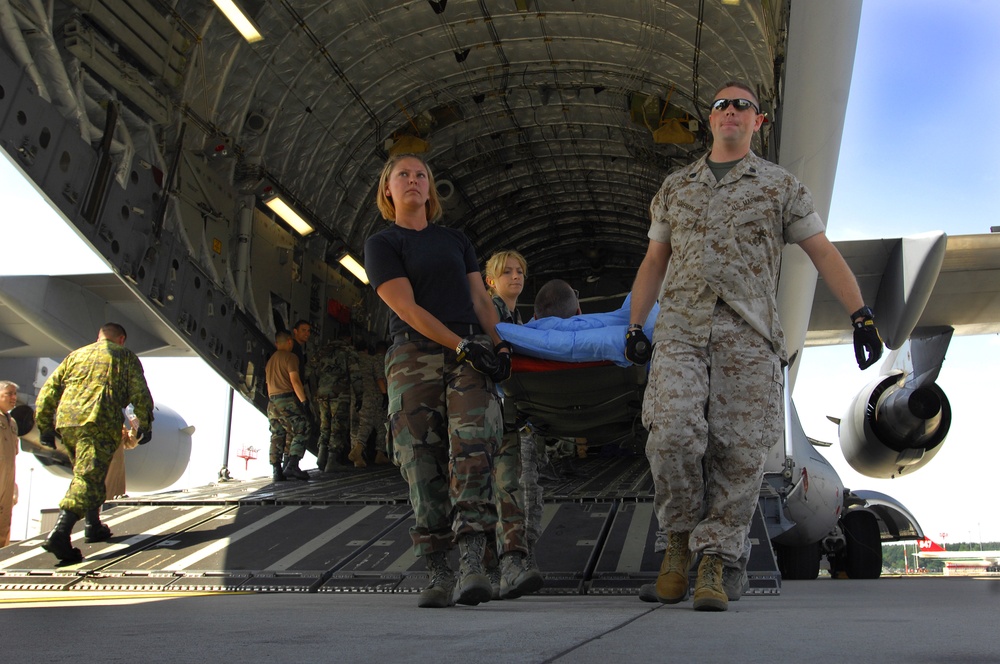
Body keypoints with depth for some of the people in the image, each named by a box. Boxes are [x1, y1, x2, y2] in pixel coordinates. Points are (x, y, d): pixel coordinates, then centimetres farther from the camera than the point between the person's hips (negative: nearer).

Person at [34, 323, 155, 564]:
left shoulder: (75, 355, 26)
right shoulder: (125, 357, 16)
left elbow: (48, 392, 20)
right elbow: (140, 393, 6)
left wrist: (45, 426, 22)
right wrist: (145, 424, 13)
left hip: (66, 421, 5)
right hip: (101, 421, -5)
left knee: (86, 474, 24)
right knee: (88, 477, -14)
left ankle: (94, 526, 31)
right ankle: (59, 534, -30)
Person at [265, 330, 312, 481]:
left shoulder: (270, 360, 22)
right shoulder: (290, 357, -2)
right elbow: (295, 381, -12)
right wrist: (304, 401, -15)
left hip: (272, 401, 8)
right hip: (287, 399, -8)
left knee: (277, 437, 6)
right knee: (301, 433, -6)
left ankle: (277, 472, -2)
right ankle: (292, 465, -20)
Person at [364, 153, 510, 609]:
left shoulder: (456, 240, 24)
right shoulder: (381, 244, 9)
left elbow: (482, 300, 19)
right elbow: (406, 307, -4)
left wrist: (499, 347, 2)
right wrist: (461, 346, -13)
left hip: (471, 356, 2)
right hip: (414, 358, -2)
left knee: (472, 448, -18)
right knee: (423, 465, -7)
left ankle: (472, 564, -25)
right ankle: (438, 574, -2)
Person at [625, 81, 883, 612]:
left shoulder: (780, 186, 12)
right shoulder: (676, 186, 19)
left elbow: (824, 253, 8)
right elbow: (653, 263, 21)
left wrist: (861, 317, -1)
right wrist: (634, 327, 14)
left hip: (748, 333, -1)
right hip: (680, 328, 1)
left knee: (739, 450, -7)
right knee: (673, 434, -16)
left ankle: (713, 564, 2)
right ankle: (679, 541, 5)